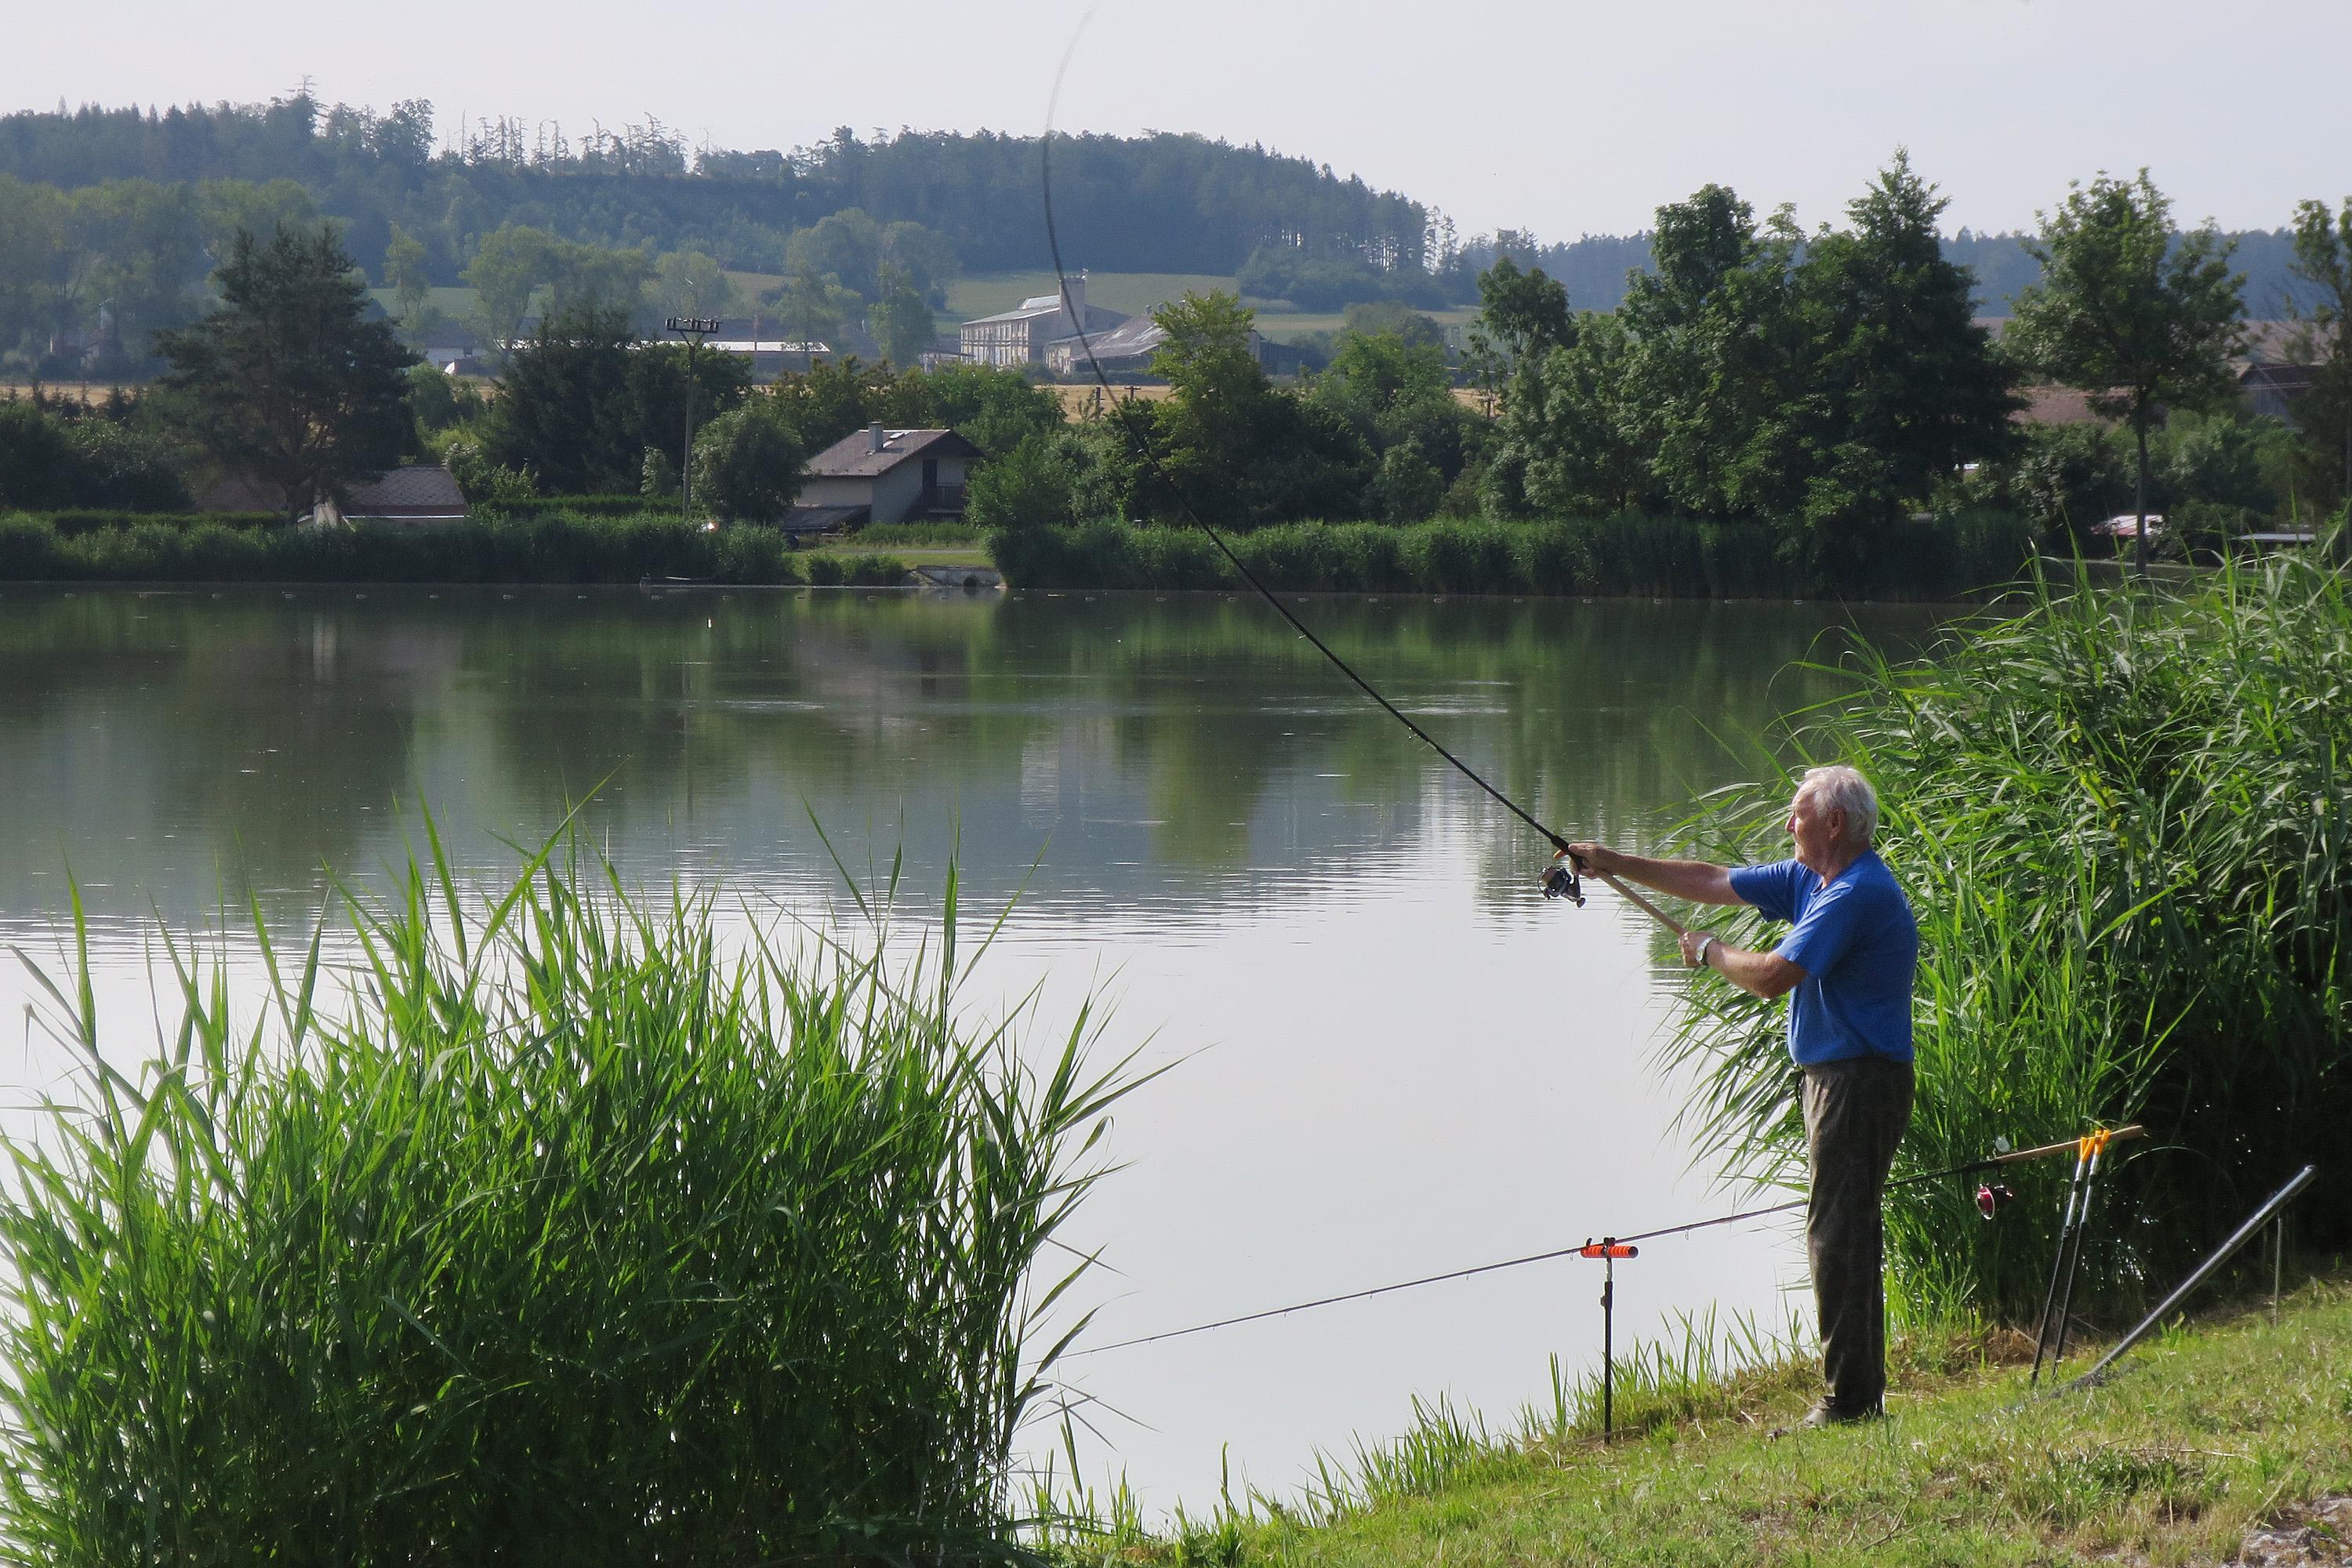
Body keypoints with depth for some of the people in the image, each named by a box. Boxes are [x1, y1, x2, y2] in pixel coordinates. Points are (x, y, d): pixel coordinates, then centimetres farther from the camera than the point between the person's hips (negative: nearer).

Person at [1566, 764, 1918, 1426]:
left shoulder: (1858, 894, -20)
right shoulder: (1813, 880, 13)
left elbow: (1773, 977, -26)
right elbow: (1713, 883, 19)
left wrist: (1710, 951, -7)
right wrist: (1613, 863, 16)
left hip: (1858, 1083, -11)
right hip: (1839, 1078, 11)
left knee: (1838, 1237, -9)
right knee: (1846, 1234, 13)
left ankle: (1850, 1399, -7)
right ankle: (1860, 1393, 19)